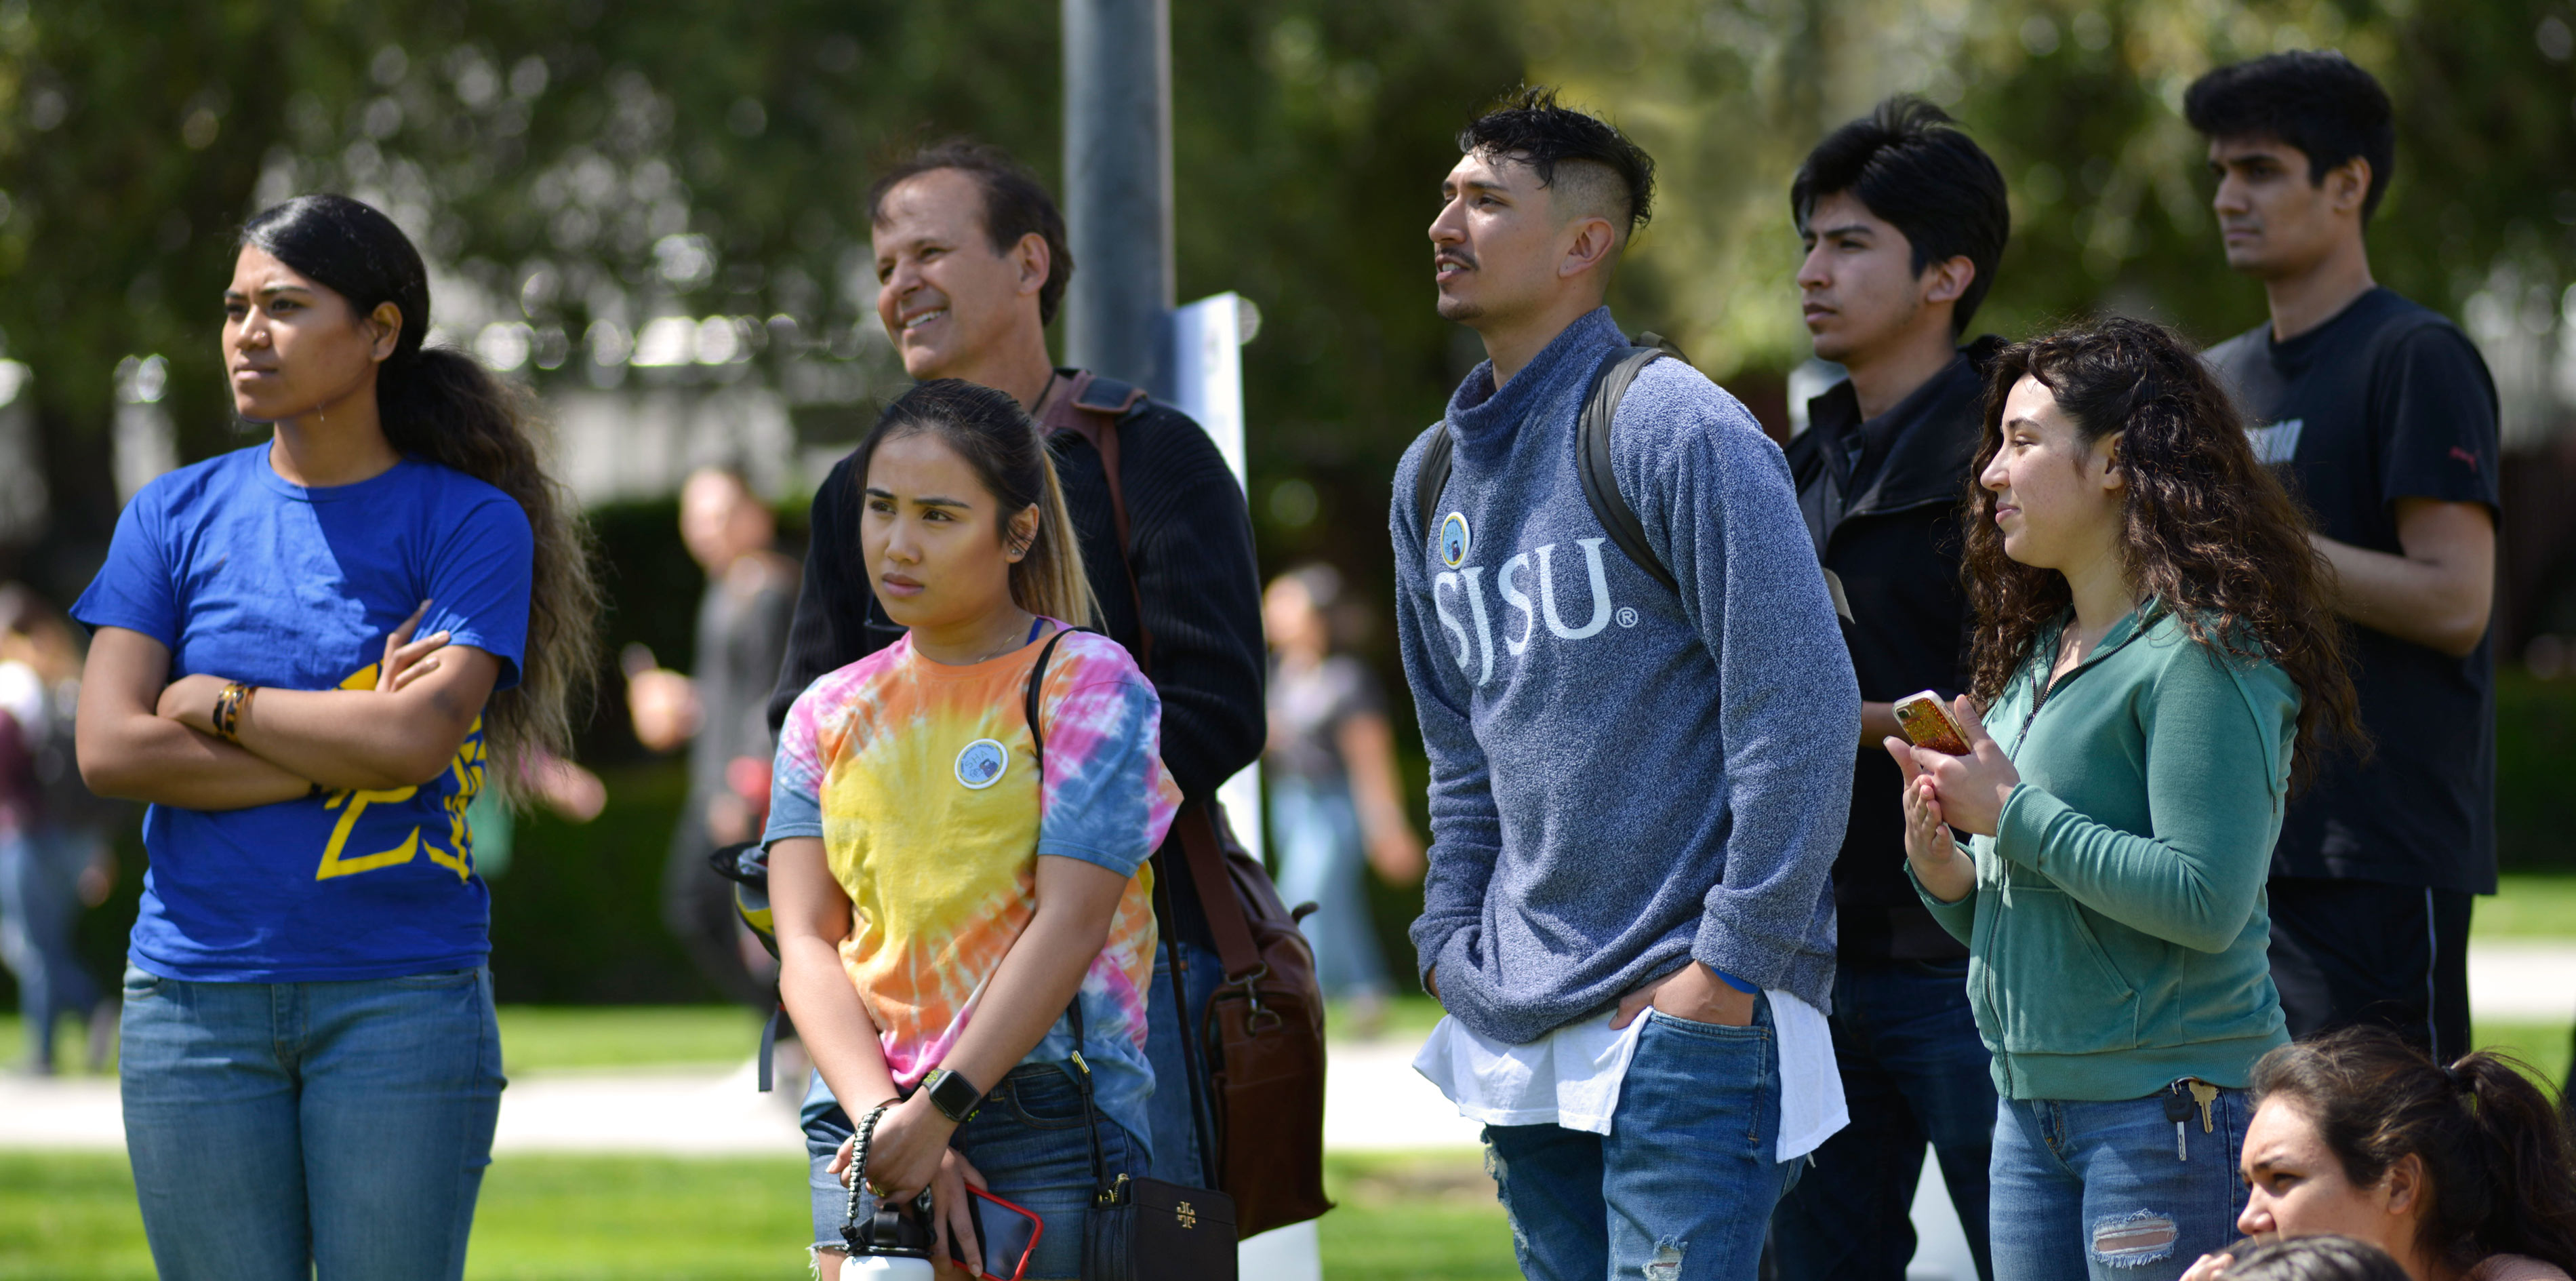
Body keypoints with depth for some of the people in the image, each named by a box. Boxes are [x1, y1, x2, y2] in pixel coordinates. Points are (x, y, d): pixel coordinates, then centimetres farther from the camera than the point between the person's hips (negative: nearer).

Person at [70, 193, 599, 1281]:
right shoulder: (177, 516, 8)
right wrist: (346, 751, -8)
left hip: (401, 997, -2)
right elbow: (110, 750, -4)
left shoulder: (470, 523, 1)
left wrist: (219, 703, -4)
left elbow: (413, 739, -13)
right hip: (196, 996, 3)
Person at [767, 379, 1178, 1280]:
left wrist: (939, 1108, -19)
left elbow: (1071, 923, -11)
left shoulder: (1088, 684, -1)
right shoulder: (829, 715, 12)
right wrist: (883, 1116, -14)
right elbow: (807, 944, 3)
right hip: (867, 1120, 4)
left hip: (1050, 1121, -4)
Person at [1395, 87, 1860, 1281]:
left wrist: (1732, 967, -16)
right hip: (1521, 1038, 8)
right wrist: (1452, 948, 10)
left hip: (1690, 1018, -8)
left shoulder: (1679, 433, -10)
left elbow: (1800, 712, -15)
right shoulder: (1434, 475, 14)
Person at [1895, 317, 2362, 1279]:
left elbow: (2205, 901, -20)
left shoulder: (2205, 654, -11)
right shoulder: (2035, 659, 15)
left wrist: (2014, 814, -15)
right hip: (2030, 1106, 8)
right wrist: (1945, 870, 0)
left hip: (2169, 1100, -8)